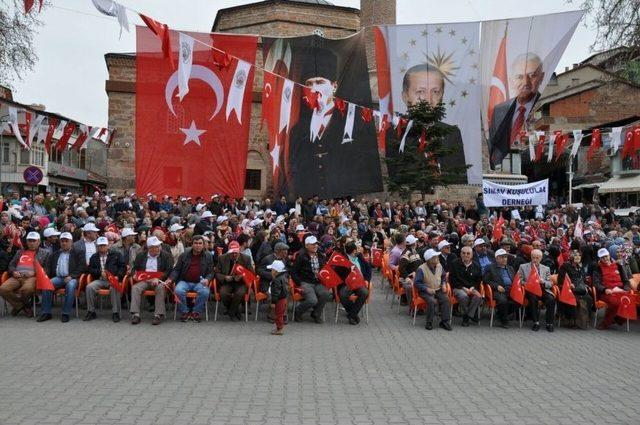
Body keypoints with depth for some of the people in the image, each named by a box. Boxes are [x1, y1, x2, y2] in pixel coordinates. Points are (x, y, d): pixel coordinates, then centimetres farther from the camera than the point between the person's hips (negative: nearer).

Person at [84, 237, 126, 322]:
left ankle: (115, 313, -27)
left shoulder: (116, 255, 13)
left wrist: (118, 276, -8)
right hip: (99, 280, 3)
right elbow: (90, 269, 11)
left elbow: (123, 266, 8)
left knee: (114, 288, -36)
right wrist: (100, 272, -7)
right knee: (89, 287, -27)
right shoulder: (94, 257, 21)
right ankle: (91, 312, -13)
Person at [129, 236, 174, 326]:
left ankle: (158, 315, -31)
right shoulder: (141, 255, 16)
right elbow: (134, 268, 22)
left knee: (160, 287, -35)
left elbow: (169, 270, -3)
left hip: (159, 281, -3)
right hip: (144, 280, 3)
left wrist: (158, 279, -17)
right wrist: (134, 274, -2)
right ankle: (135, 314, -25)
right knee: (135, 288, -27)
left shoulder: (166, 256, 6)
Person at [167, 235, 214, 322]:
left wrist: (207, 279, -15)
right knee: (178, 291, -31)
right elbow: (176, 269, 9)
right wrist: (170, 279, -9)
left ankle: (196, 312, -8)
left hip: (199, 282, 0)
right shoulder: (184, 255, 7)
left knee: (205, 292, -32)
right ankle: (184, 312, -7)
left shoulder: (208, 256, 7)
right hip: (185, 281, 0)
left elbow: (210, 272, 7)